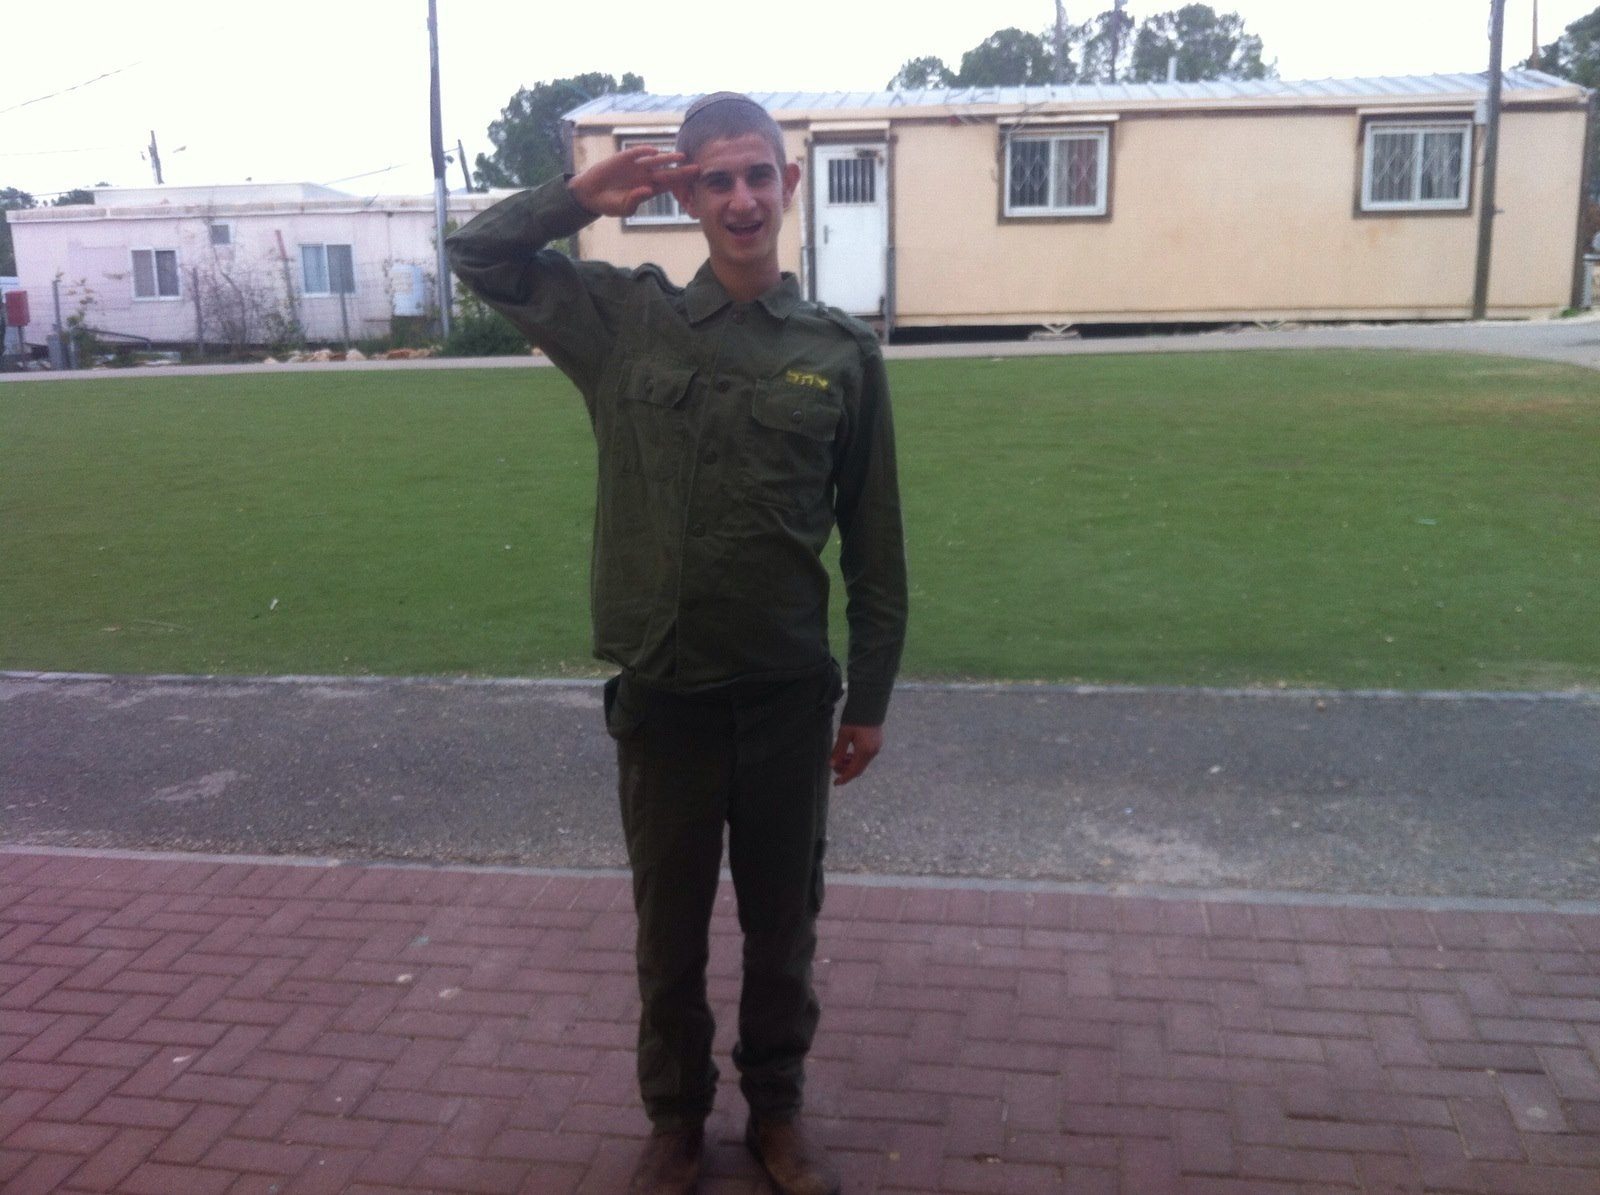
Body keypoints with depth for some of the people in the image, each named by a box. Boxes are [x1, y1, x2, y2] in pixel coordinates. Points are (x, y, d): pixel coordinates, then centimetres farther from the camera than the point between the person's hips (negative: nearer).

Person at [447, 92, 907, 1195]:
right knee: (671, 928, 16)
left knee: (783, 925, 15)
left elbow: (874, 545, 2)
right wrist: (585, 194, -4)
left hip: (790, 696, 0)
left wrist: (871, 698, 3)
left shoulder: (843, 351, -2)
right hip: (662, 694, 0)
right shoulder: (625, 319, -1)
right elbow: (478, 254, 10)